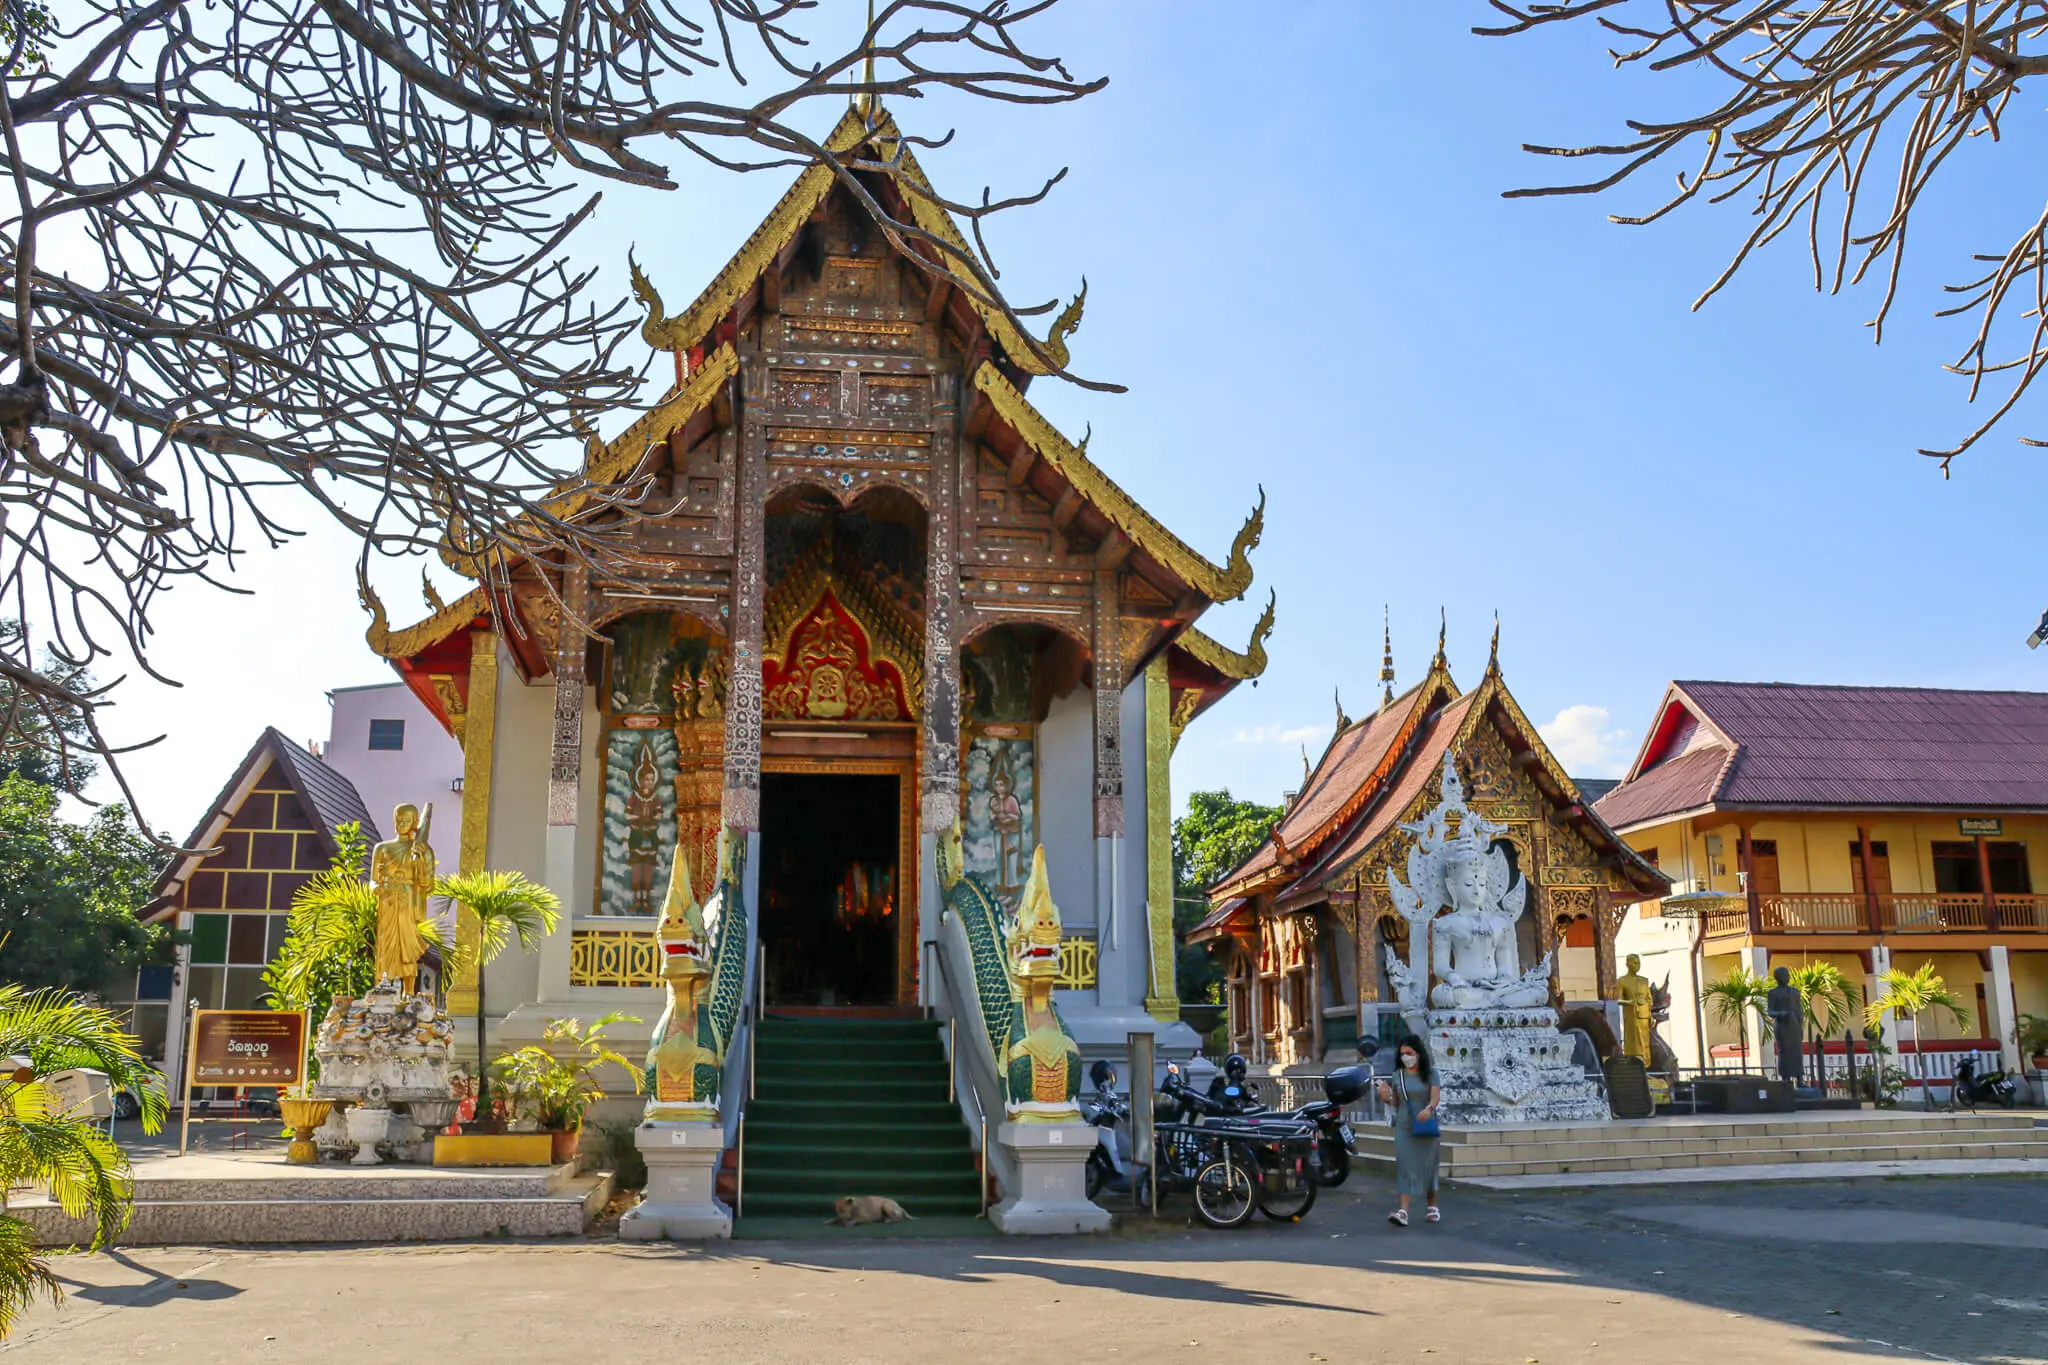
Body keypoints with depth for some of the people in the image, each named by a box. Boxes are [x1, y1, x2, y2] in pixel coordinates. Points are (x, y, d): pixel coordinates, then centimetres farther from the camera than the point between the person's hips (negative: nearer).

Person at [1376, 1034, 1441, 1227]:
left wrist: (1429, 1108, -36)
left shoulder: (1430, 1073, -2)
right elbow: (1395, 1103, 11)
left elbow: (1436, 1096, -15)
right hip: (1403, 1127, 1)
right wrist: (1386, 1098, -11)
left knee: (1427, 1166, 9)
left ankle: (1431, 1207, 29)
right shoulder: (1397, 1075, 5)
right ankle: (1403, 1211, -16)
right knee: (1405, 1167, -7)